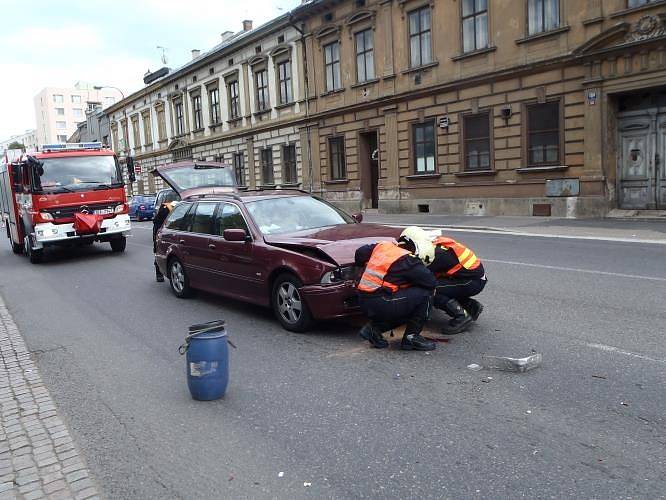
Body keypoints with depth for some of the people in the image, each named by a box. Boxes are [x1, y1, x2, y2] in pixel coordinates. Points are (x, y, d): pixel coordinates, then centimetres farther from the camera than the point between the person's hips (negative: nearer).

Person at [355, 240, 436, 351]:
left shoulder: (381, 246, 10)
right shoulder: (406, 261, -11)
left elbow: (360, 253, 24)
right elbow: (431, 282, -11)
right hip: (380, 305, -8)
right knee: (424, 294, -4)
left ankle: (374, 327, 13)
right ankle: (411, 337, 0)